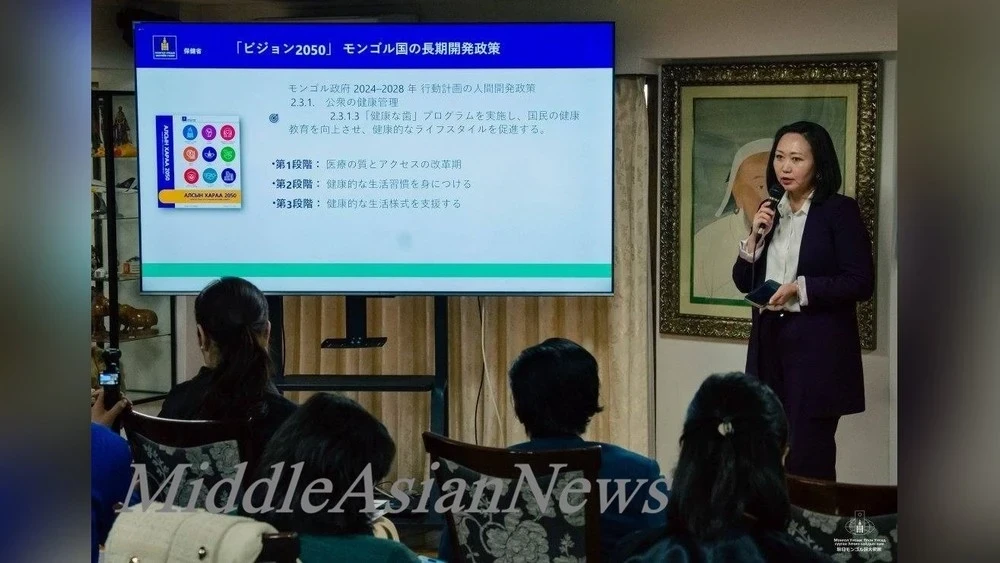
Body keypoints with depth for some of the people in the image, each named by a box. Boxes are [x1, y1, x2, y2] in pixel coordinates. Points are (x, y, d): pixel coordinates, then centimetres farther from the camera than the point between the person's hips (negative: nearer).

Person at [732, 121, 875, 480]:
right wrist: (755, 236, -3)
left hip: (819, 347, -6)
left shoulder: (840, 210, -6)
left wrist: (800, 289, -18)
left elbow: (861, 283, -12)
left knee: (809, 457, -4)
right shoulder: (771, 212, 11)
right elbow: (744, 282, 12)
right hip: (769, 343, 6)